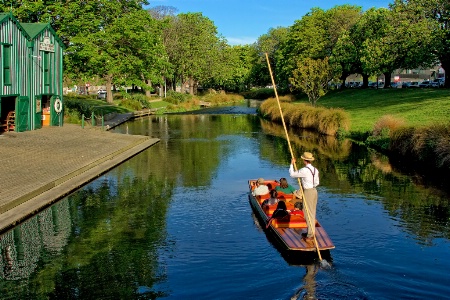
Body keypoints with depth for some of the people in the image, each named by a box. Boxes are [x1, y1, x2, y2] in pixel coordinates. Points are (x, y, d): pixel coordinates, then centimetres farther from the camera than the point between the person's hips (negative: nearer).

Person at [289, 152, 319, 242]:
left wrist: (292, 164, 2)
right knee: (312, 213, 17)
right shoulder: (315, 170, 5)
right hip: (314, 191, 8)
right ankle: (312, 232, 28)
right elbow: (316, 183, 12)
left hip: (308, 192, -8)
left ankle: (310, 235, 2)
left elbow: (292, 174, -10)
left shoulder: (304, 170, -20)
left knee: (308, 213, -2)